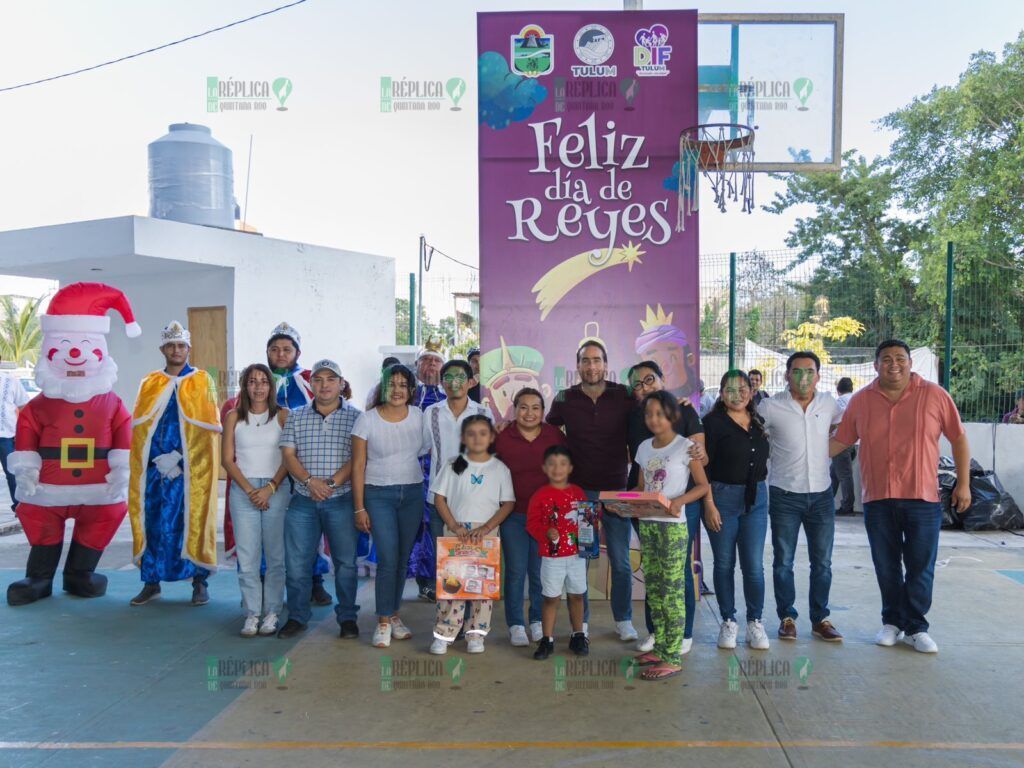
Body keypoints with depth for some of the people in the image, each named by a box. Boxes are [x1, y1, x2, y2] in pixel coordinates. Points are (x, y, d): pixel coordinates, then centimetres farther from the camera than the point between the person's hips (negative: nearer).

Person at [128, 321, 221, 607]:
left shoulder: (203, 381, 5)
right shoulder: (149, 383, 14)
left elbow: (209, 428, -1)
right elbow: (138, 428, 10)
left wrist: (180, 457, -8)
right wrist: (157, 458, -3)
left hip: (191, 468, -3)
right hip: (153, 467, 3)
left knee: (193, 519, -2)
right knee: (153, 521, 3)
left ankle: (199, 582, 6)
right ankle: (151, 582, 14)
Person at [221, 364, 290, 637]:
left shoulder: (282, 415, 4)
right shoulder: (234, 417, 8)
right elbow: (227, 459, 4)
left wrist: (270, 488, -10)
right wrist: (249, 489, -6)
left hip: (276, 490, -1)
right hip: (243, 490, 1)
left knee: (275, 555, 0)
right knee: (247, 556, 0)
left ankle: (272, 612, 9)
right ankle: (252, 613, 9)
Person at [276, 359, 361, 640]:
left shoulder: (355, 416, 1)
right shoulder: (296, 417, 10)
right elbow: (288, 455, 3)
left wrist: (332, 483, -17)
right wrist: (310, 481, -13)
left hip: (341, 500, -2)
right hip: (303, 501, 2)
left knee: (345, 561, 5)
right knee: (296, 561, 6)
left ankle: (347, 618, 18)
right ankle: (297, 616, 21)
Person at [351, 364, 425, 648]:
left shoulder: (419, 417, 2)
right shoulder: (367, 419, -5)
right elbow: (358, 466, -3)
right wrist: (359, 508, -6)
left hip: (413, 494, 3)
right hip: (379, 494, -3)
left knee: (403, 558, 8)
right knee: (388, 559, -9)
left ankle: (394, 614, 24)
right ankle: (384, 622, 5)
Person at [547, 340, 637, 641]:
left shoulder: (625, 396, -4)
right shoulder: (565, 399, -1)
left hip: (616, 490, 0)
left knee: (621, 562, 8)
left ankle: (624, 620, 24)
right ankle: (580, 622, 21)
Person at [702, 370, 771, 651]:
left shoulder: (759, 422, 10)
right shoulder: (713, 422, -5)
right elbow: (704, 466, -9)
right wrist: (709, 504, -13)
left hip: (757, 498, 4)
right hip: (722, 497, -4)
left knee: (754, 565, 2)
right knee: (724, 563, 6)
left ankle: (755, 622, 15)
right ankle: (728, 622, 18)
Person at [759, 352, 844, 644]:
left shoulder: (828, 403, 2)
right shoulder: (770, 407, -9)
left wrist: (827, 448, 11)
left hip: (821, 494, 3)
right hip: (785, 495, -3)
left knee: (822, 562, 9)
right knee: (783, 562, 5)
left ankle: (820, 619, 21)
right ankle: (787, 617, 19)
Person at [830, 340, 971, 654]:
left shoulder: (934, 395, -2)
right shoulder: (861, 400, 3)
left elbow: (959, 439, 3)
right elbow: (840, 441, 9)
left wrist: (963, 483, 1)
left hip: (923, 498, -1)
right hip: (878, 499, 2)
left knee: (920, 568, 6)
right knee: (886, 566, 12)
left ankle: (915, 628, 20)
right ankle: (892, 622, 28)